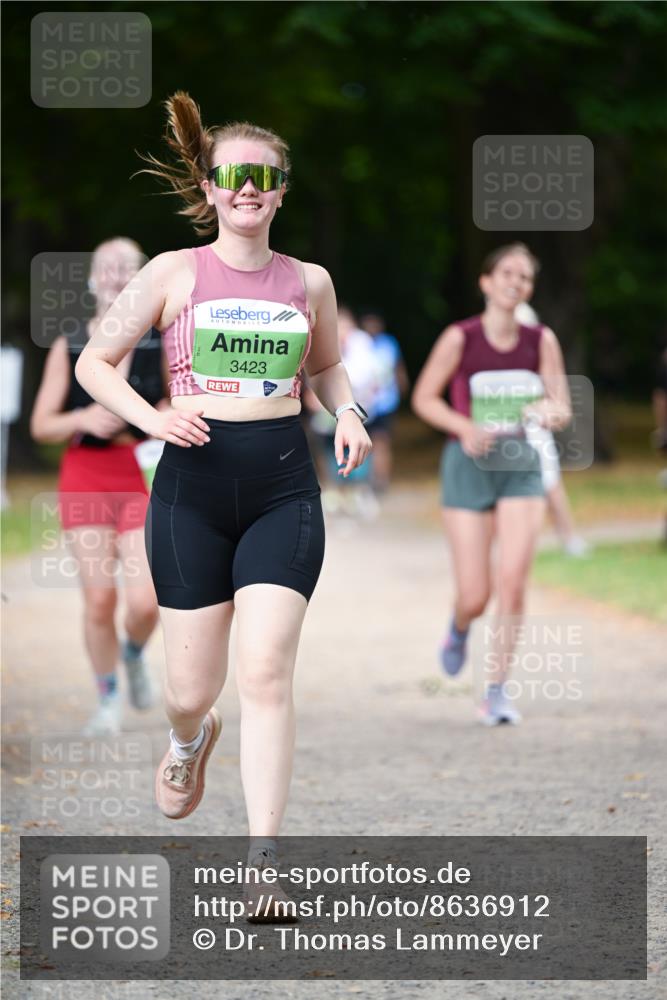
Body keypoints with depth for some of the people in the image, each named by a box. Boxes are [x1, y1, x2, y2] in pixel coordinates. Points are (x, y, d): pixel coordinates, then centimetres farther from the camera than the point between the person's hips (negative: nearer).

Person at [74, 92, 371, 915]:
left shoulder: (309, 282, 8)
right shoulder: (175, 273, 1)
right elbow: (94, 363, 5)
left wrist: (347, 415, 6)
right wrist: (152, 417, -12)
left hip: (283, 485, 1)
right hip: (193, 484, -1)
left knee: (265, 673, -13)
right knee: (194, 687, 4)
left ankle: (263, 862, -13)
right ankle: (187, 739, 44)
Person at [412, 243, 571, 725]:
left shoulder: (542, 341, -1)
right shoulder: (460, 338, -8)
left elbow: (563, 410, 3)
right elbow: (424, 398, 0)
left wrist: (552, 412, -22)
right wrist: (465, 427, -17)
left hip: (521, 467, 2)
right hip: (469, 466, -2)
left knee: (513, 581, -14)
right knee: (475, 596, -2)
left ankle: (497, 691, -3)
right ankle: (459, 628, 37)